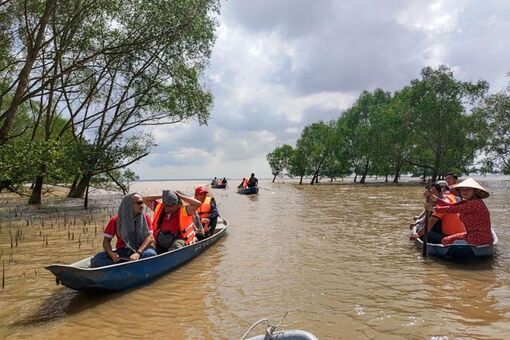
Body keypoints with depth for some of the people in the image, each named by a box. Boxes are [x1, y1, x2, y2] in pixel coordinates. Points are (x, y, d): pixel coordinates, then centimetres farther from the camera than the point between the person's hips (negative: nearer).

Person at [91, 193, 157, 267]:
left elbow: (150, 237, -9)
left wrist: (138, 253, -26)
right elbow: (106, 241, 2)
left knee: (151, 254, -35)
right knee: (97, 259, -23)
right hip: (122, 252, 1)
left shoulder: (145, 218, 2)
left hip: (141, 249, -1)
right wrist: (111, 254, -20)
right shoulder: (116, 220, 3)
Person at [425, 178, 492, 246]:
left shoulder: (475, 203, -21)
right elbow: (449, 205, -4)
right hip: (471, 235, 9)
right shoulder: (466, 202, 7)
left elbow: (453, 209, -22)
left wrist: (434, 209, -14)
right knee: (446, 240, 11)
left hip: (480, 240, -9)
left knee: (447, 241, -2)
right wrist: (432, 197, -12)